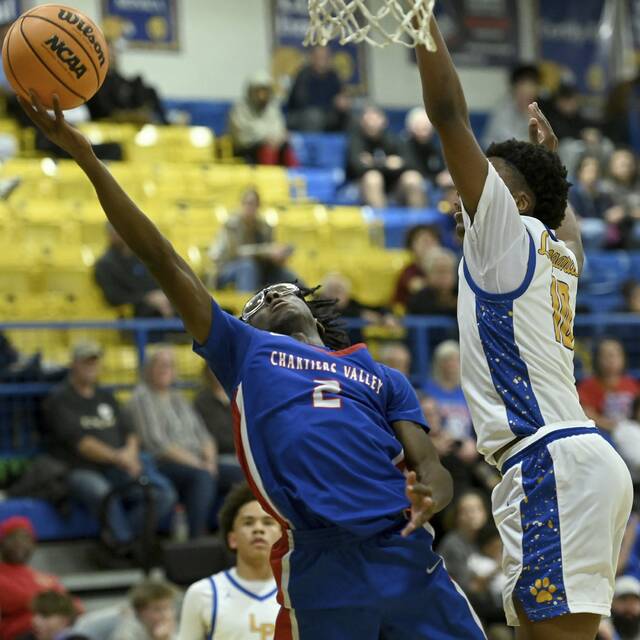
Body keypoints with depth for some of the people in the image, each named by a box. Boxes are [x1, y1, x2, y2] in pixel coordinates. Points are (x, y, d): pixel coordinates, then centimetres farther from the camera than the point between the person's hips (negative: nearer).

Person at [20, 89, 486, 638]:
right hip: (320, 567, -2)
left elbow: (428, 464, 14)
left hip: (406, 552, 2)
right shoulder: (245, 351, 20)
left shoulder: (385, 379, 25)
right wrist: (87, 159, 10)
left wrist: (429, 497, -12)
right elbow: (162, 259, 15)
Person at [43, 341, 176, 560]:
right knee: (103, 493, -41)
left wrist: (131, 453, -7)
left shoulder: (106, 397, 23)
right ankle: (126, 542, -14)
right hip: (80, 470, -6)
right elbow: (79, 442, -11)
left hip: (115, 469, 6)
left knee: (164, 494, -18)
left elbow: (128, 432, 17)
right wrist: (117, 457, -20)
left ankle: (115, 536, -6)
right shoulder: (60, 399, 1)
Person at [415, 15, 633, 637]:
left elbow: (449, 114, -8)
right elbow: (566, 217, 48)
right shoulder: (559, 248, 20)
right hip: (563, 461, 10)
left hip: (552, 463, -10)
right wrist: (550, 155, 60)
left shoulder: (511, 230, -2)